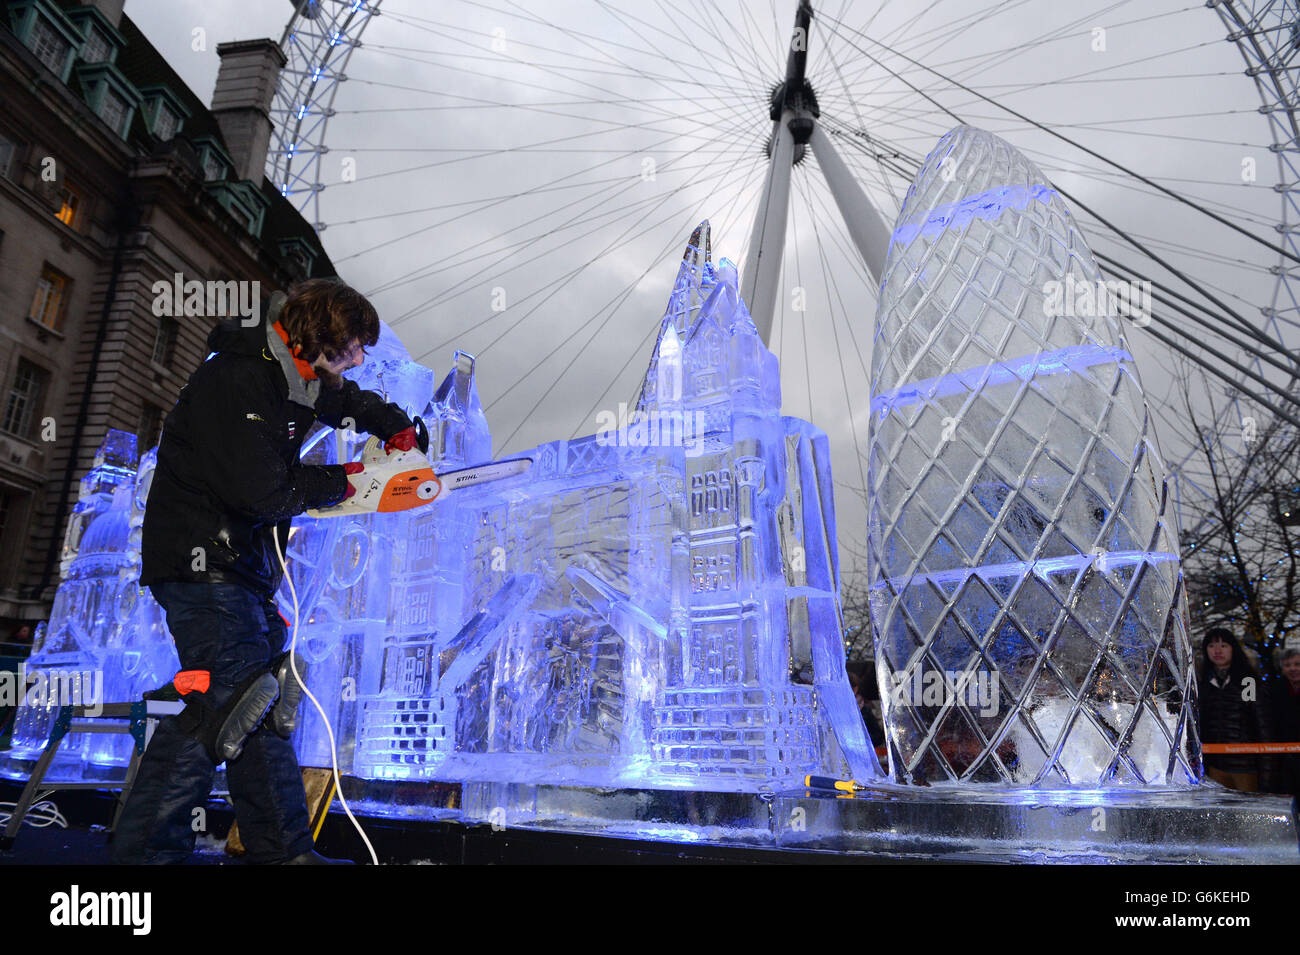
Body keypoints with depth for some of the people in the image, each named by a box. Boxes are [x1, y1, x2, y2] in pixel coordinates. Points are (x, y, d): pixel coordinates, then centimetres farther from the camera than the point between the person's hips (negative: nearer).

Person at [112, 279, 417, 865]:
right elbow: (261, 491, -26)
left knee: (268, 705, 11)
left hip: (244, 565, 10)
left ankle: (283, 850, 20)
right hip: (203, 563, -10)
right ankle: (147, 850, -2)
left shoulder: (289, 378, 11)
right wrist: (337, 482, -11)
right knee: (229, 700, -15)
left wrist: (395, 426, 17)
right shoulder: (238, 383, -19)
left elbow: (346, 400, 33)